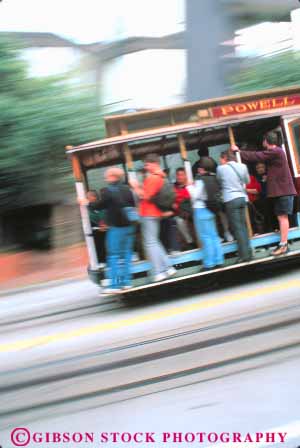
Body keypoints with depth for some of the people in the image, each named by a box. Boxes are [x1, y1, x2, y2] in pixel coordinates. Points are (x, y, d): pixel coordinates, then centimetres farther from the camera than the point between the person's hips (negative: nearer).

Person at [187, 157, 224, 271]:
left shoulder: (201, 180, -16)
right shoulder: (214, 178, 5)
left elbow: (195, 196, -14)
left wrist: (190, 187, 2)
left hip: (201, 210, -8)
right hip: (211, 209, 8)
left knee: (206, 237, -5)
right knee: (214, 236, 12)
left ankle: (209, 264, -3)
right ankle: (219, 260, 14)